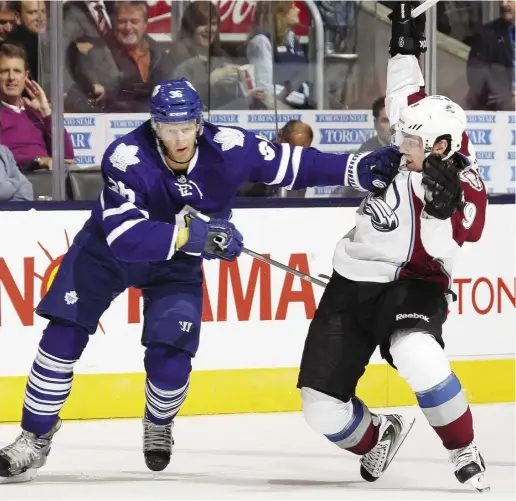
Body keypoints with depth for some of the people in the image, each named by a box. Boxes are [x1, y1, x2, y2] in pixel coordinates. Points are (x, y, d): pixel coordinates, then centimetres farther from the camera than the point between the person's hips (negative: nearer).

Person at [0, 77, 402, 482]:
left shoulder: (228, 148, -25)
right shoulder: (126, 158, -34)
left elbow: (294, 165, -16)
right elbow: (125, 236, -41)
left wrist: (359, 168, -24)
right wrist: (191, 235, -51)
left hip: (175, 266, 2)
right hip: (107, 248, -2)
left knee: (171, 358, -10)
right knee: (65, 334, -11)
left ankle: (159, 425, 24)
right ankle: (35, 438, 1)